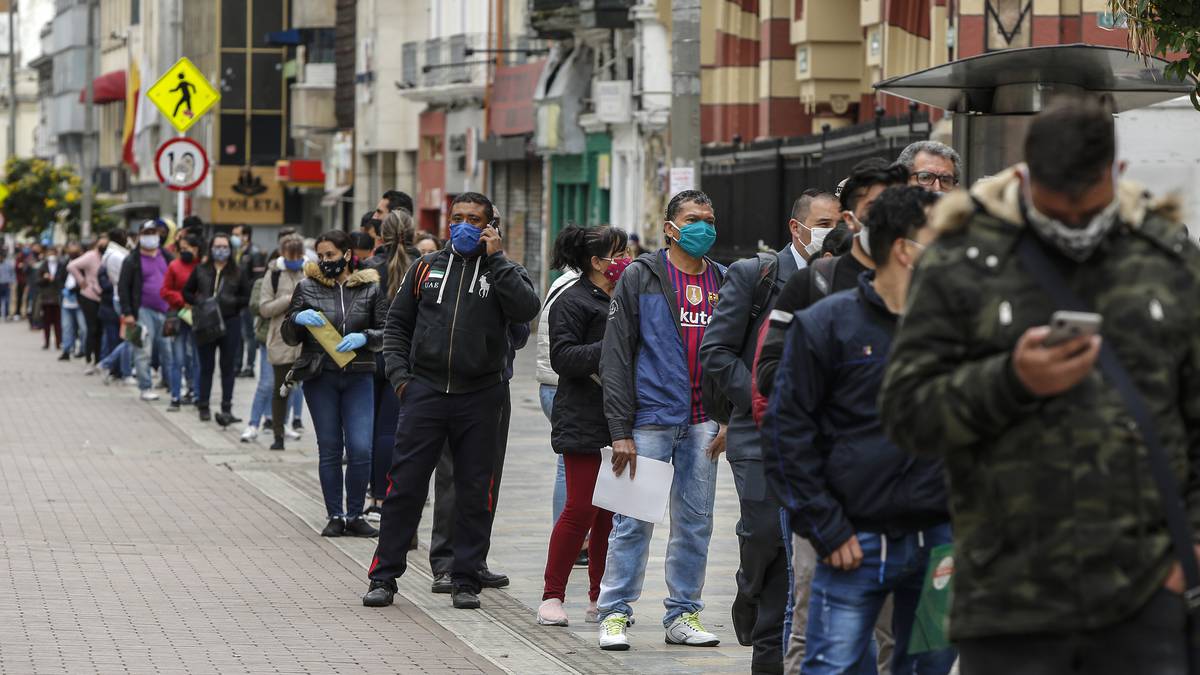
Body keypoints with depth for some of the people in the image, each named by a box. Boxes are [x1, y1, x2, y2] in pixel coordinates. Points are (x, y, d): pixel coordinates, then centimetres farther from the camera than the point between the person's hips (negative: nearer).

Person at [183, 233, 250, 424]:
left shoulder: (237, 274, 3)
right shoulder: (201, 270, 4)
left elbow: (248, 298, 2)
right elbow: (187, 292, 9)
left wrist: (232, 302, -15)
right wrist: (199, 302, -9)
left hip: (230, 324, 0)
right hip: (205, 323, 1)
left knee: (228, 367, 2)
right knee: (206, 366, 7)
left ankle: (226, 408, 6)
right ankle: (203, 406, 15)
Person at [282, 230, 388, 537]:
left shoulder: (370, 288, 4)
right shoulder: (307, 287, 5)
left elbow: (387, 332, 4)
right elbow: (289, 336, 8)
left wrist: (363, 337, -15)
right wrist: (298, 318, -13)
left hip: (359, 376, 0)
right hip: (320, 377, 0)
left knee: (361, 448, -7)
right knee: (330, 449, 3)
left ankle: (355, 515, 5)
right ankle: (335, 517, 11)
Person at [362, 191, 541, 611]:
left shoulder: (502, 271, 5)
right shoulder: (426, 269, 11)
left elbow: (526, 309, -15)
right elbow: (397, 323, 16)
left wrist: (495, 259, -13)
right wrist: (399, 373, 3)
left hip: (480, 397, -1)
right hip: (425, 391, 1)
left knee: (474, 491, 4)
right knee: (405, 485, -1)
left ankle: (466, 579, 12)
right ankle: (384, 574, 5)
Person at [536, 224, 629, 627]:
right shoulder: (573, 302, -6)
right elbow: (562, 357, -15)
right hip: (583, 423, -7)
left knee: (612, 511, 6)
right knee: (582, 509, -9)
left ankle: (601, 600, 14)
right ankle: (552, 597, 0)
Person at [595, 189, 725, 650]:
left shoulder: (723, 283, 11)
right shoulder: (641, 277, -2)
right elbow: (616, 356, -5)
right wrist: (620, 430, -11)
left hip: (702, 423, 4)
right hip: (650, 419, -4)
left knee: (696, 521, 7)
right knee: (634, 521, -3)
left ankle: (684, 614, 15)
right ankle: (615, 613, 5)